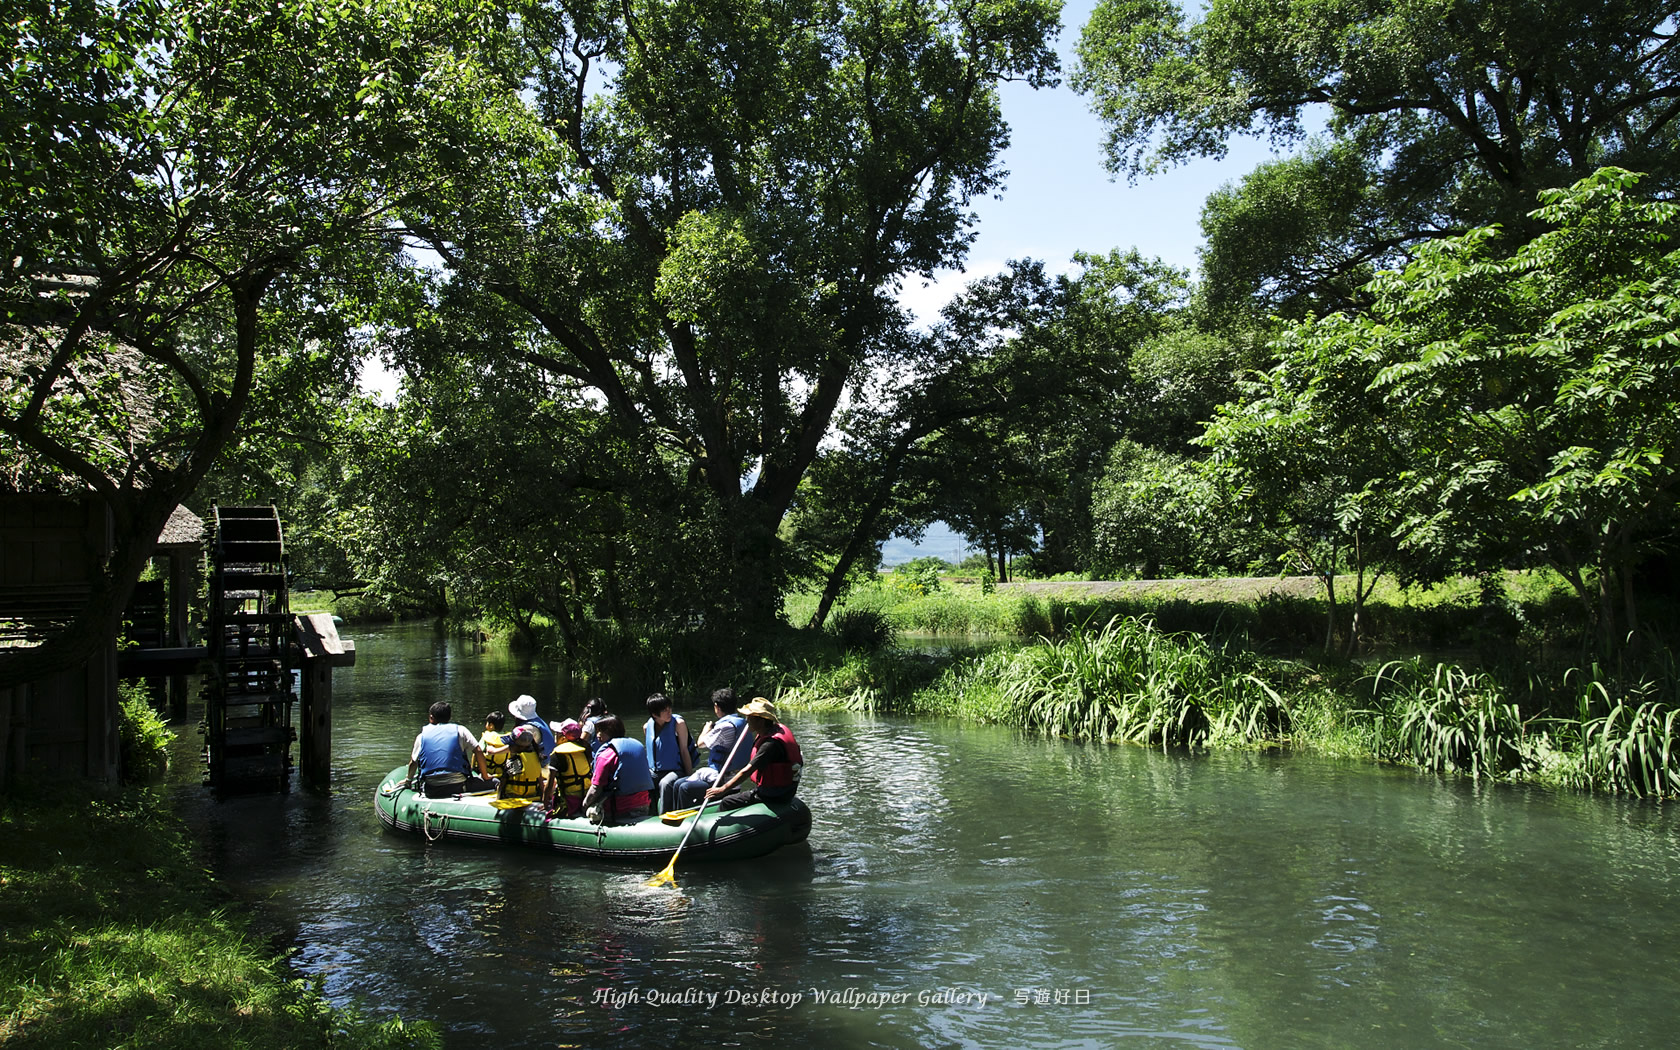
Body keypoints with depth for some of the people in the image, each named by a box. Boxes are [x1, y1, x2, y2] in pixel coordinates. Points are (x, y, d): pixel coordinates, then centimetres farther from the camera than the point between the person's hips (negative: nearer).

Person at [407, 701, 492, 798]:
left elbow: (413, 763, 17)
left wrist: (409, 780, 36)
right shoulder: (460, 730, 8)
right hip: (458, 785, -2)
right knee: (493, 783, 8)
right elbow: (477, 751, 4)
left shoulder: (422, 736, 14)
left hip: (431, 791, 2)